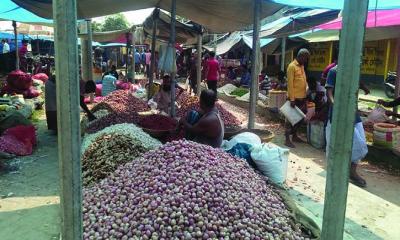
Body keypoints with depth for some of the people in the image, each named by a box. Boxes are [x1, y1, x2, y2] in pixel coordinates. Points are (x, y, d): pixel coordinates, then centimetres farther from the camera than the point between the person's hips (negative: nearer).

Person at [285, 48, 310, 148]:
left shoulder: (302, 66, 14)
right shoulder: (292, 66, -13)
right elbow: (290, 84, -17)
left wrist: (307, 90, 10)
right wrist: (292, 99, -20)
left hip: (302, 97, 8)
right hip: (295, 98, -8)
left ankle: (294, 136, 28)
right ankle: (287, 139, 4)